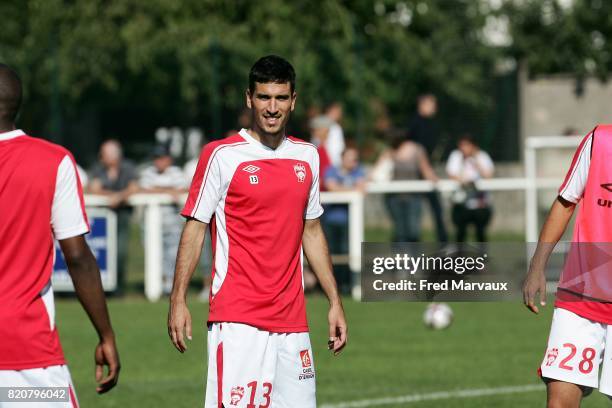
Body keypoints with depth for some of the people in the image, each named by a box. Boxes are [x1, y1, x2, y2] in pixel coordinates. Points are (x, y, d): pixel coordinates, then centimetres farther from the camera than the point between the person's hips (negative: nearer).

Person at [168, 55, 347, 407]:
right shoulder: (222, 155, -3)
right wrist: (179, 299, -10)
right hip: (236, 317, -5)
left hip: (292, 320, 5)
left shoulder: (307, 157, 12)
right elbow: (195, 229, -2)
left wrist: (335, 301, 17)